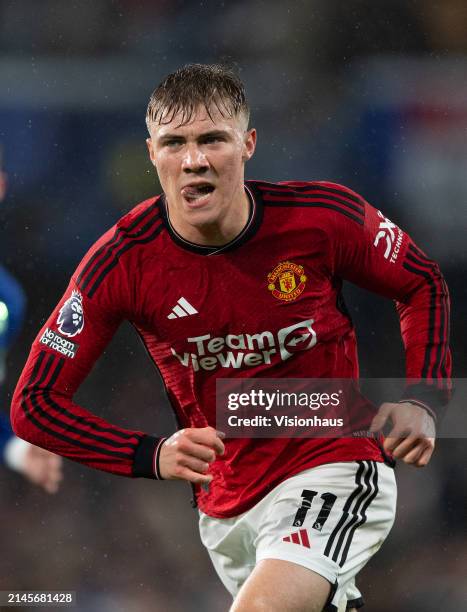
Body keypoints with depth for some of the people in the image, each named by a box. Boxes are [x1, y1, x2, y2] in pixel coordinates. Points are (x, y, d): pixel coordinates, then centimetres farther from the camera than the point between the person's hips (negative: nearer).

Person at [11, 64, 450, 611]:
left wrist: (421, 403, -10)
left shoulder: (325, 216, -14)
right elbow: (34, 403, -9)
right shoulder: (121, 262, -14)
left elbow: (423, 286, 6)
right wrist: (151, 455, -22)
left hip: (333, 470, -3)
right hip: (225, 502, 3)